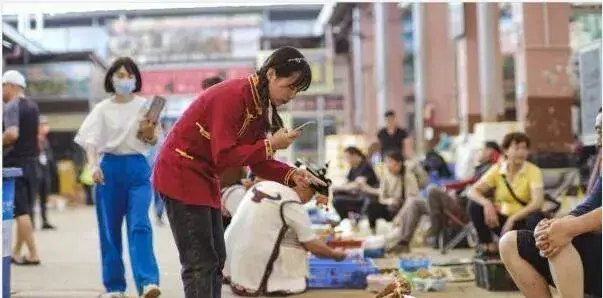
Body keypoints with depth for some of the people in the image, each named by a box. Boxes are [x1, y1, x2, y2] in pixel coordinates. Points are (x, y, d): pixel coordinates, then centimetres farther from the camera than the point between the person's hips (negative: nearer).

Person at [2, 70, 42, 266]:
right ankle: (17, 252, 19)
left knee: (20, 210, -6)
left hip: (14, 163, -8)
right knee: (26, 209, 11)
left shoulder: (11, 106, -13)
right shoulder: (33, 106, 14)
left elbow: (12, 133, -26)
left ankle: (32, 254, -7)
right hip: (32, 161, 8)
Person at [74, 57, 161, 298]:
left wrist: (149, 131, -19)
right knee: (109, 229, 4)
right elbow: (91, 140, -4)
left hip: (137, 168, -1)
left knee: (139, 225, -15)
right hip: (110, 167, 1)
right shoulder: (103, 109, 5)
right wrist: (94, 166, -24)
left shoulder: (144, 105, 5)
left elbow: (153, 141, 5)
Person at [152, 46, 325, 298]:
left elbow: (257, 161, 7)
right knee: (200, 263, -10)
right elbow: (224, 155, -26)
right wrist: (270, 145, -23)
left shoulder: (261, 104, 6)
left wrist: (292, 175, -8)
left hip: (205, 178, 10)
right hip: (180, 174, -10)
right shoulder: (233, 96, -23)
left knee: (215, 260, 11)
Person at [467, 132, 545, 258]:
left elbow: (538, 202, -25)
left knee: (536, 217, -36)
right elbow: (472, 191, -11)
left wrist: (513, 218, -34)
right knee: (475, 206, -19)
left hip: (523, 221, -2)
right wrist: (486, 203, -32)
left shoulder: (533, 171, -13)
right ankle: (488, 246, -5)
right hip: (502, 218, 2)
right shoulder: (497, 169, -5)